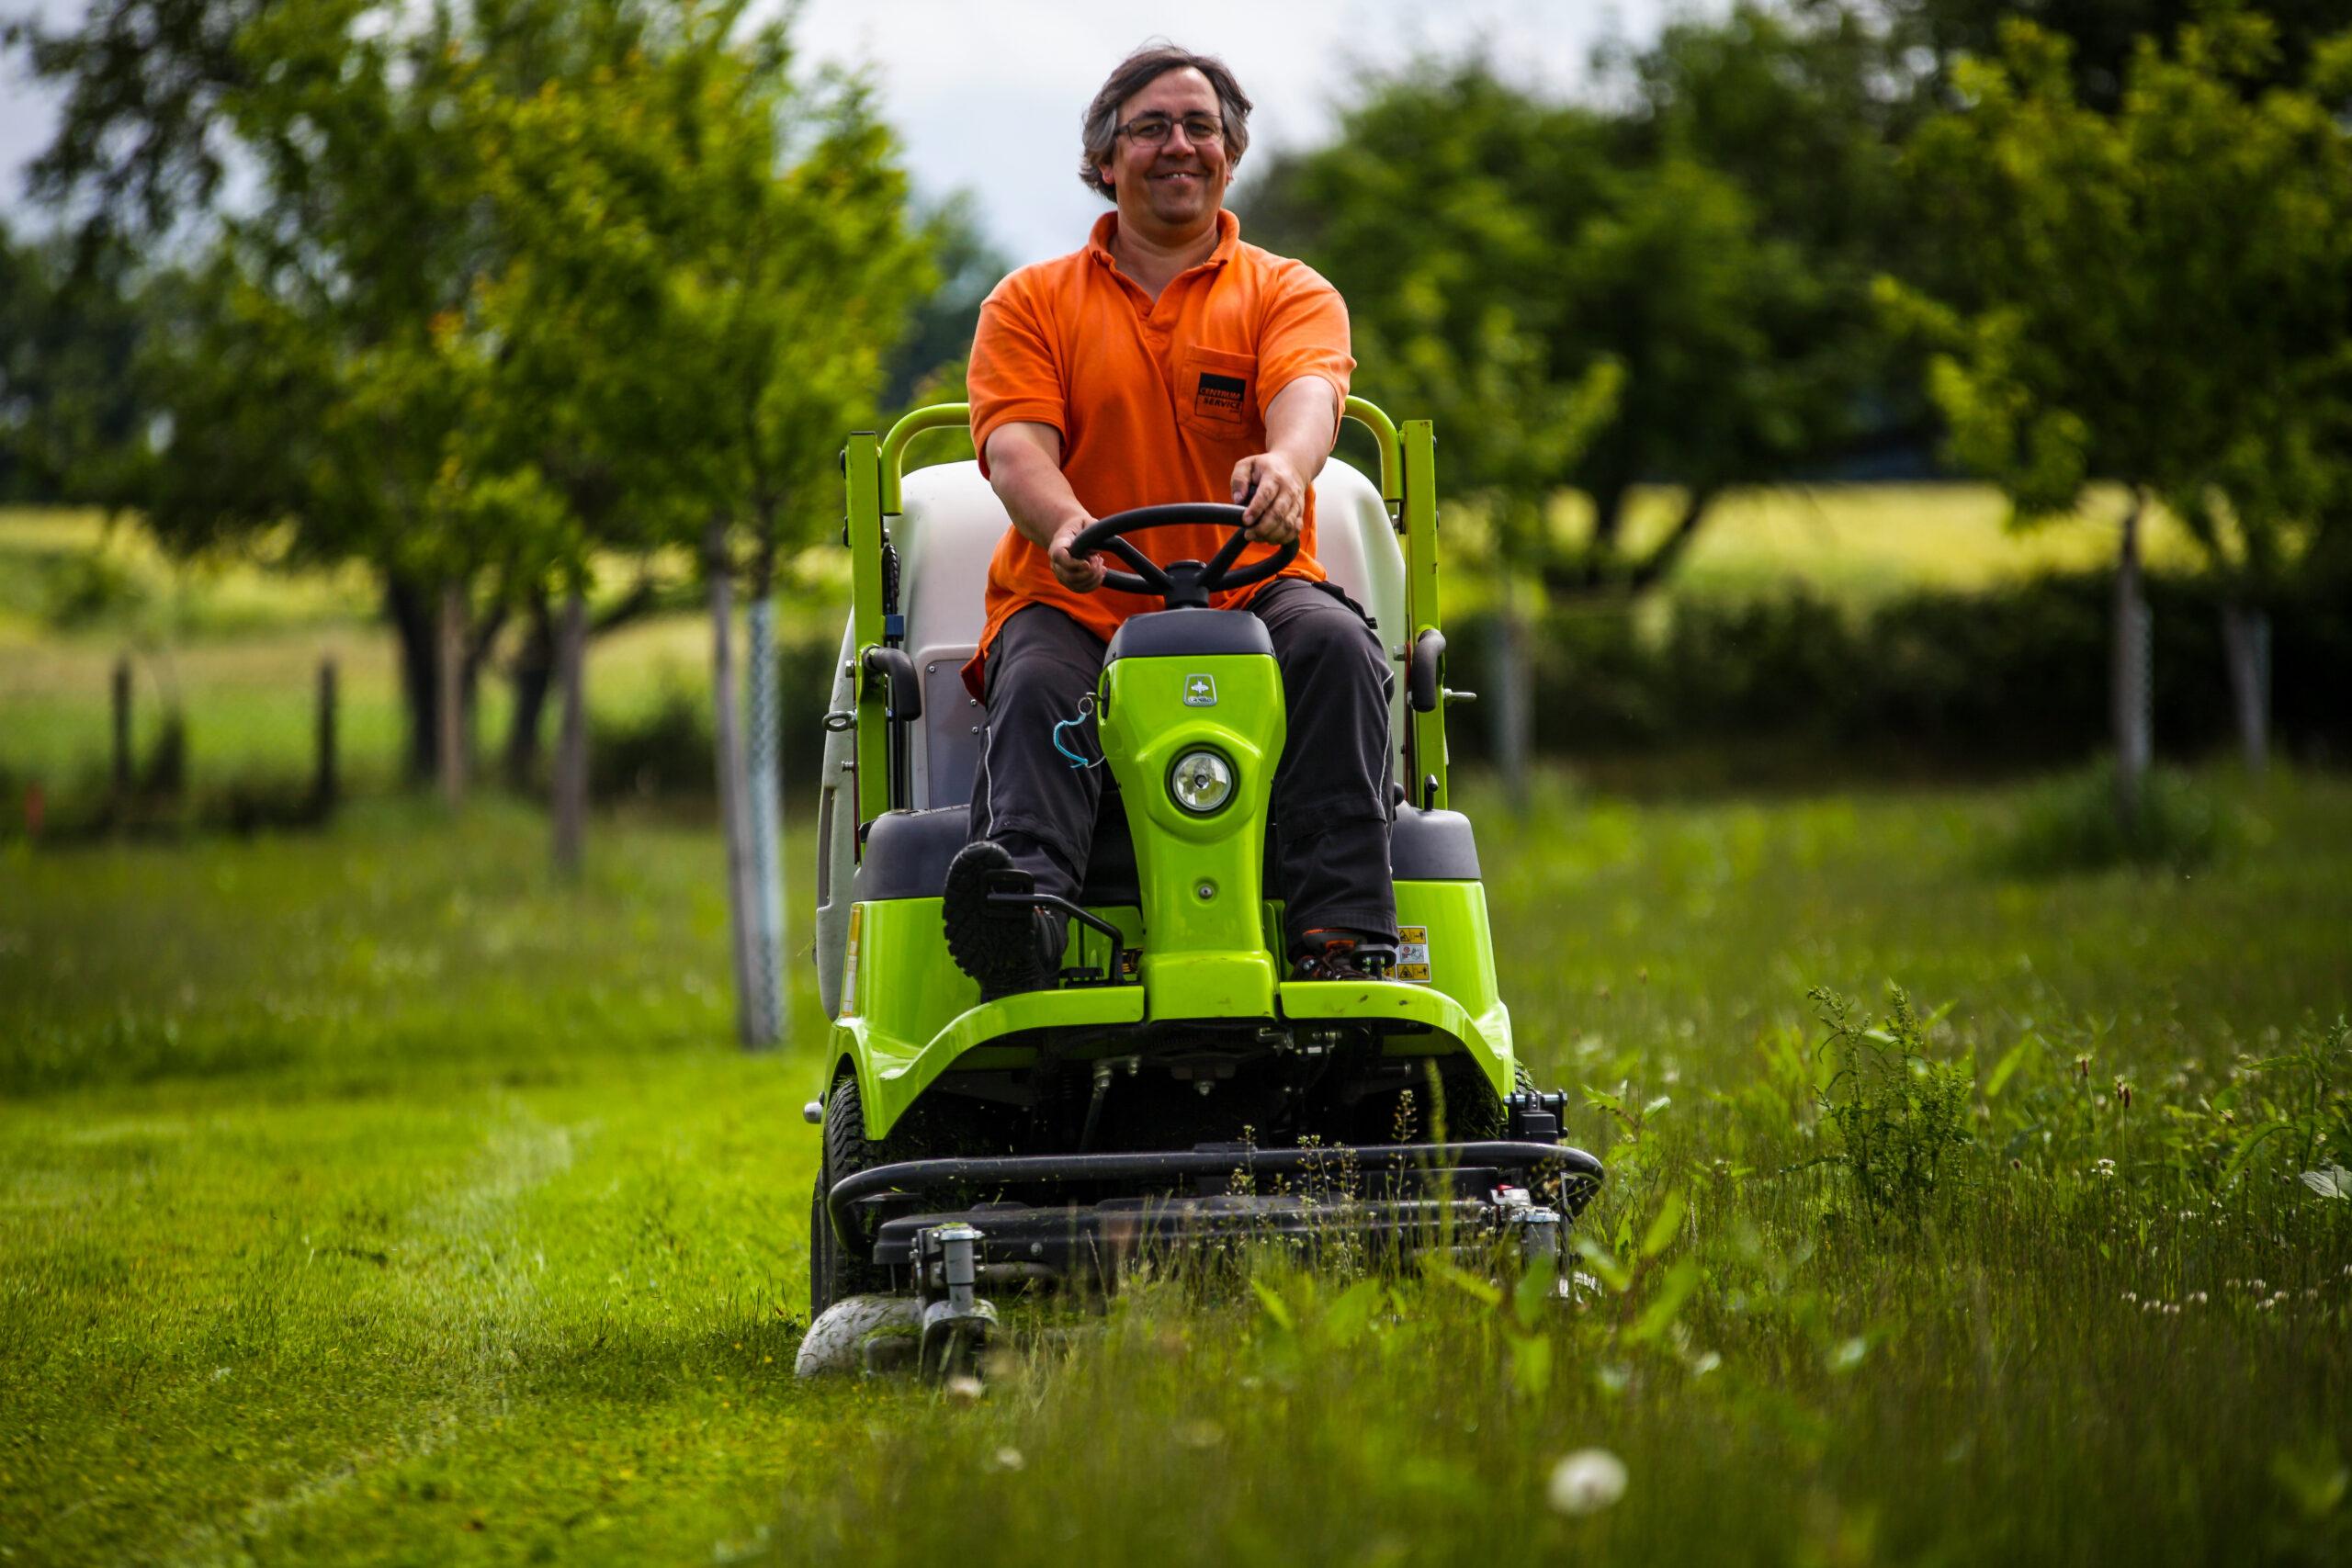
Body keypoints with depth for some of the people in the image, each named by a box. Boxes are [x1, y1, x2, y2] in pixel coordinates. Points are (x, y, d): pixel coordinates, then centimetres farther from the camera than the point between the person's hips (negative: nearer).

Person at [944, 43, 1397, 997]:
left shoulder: (1289, 295, 13)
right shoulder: (1032, 303, 14)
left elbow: (1305, 398, -11)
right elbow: (1016, 448, -3)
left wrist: (1283, 468, -38)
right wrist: (1069, 527, -28)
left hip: (1249, 594, 0)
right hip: (1076, 602, 0)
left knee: (1335, 646, -31)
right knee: (1038, 687, -32)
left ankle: (1344, 935, -40)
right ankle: (1023, 896, -59)